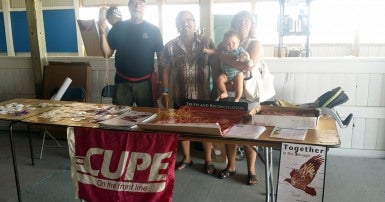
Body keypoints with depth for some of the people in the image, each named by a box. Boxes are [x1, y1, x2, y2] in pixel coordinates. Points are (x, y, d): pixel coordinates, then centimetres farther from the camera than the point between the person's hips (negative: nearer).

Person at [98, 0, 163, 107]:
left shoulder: (153, 30, 1)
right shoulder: (118, 28, 4)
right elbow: (107, 54, 3)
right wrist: (102, 34, -12)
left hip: (145, 83, 0)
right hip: (122, 82, 1)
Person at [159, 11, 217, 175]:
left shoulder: (207, 43, -3)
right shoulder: (170, 46, -1)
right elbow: (166, 70, 4)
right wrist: (165, 92, 0)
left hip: (203, 95, -1)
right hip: (180, 96, 1)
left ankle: (208, 161, 24)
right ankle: (186, 158, 33)